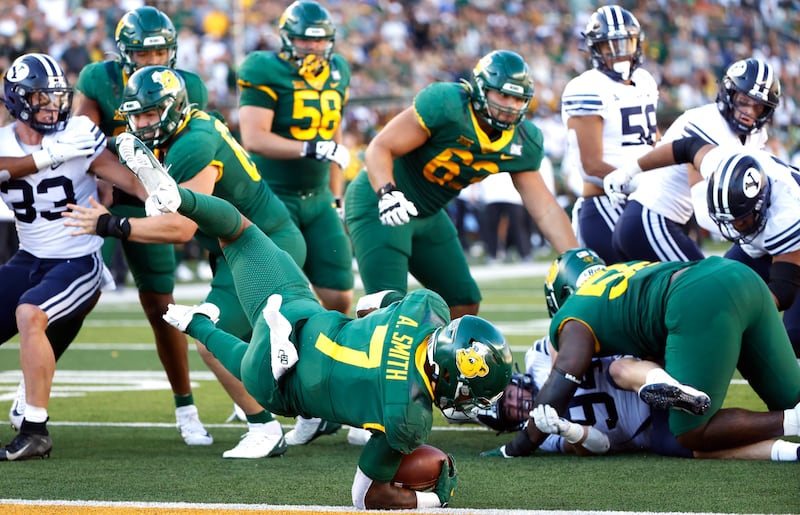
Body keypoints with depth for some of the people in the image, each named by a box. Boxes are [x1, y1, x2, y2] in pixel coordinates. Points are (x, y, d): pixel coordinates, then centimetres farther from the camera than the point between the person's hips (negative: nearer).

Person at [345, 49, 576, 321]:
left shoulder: (522, 144, -6)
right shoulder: (446, 104, -26)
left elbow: (546, 209, -4)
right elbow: (380, 148, -23)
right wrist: (388, 193, -41)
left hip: (427, 215, 8)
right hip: (378, 204, -8)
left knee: (464, 303, 9)